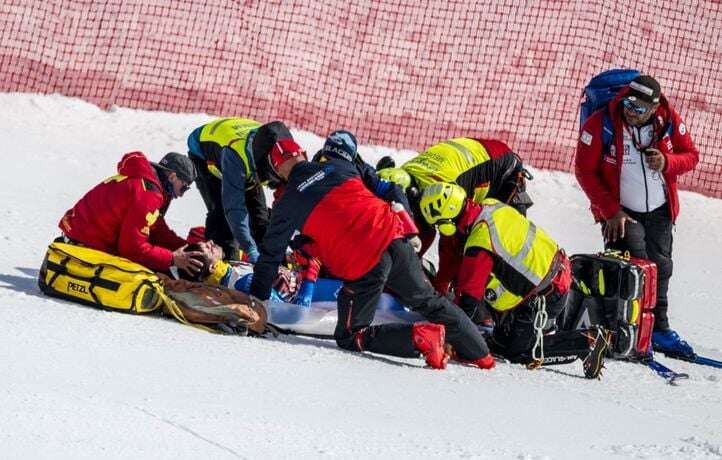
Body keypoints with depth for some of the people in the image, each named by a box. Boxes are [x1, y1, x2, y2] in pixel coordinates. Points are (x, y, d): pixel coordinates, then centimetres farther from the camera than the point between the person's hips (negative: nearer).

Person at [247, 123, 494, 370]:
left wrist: (257, 300, 20)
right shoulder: (339, 166, 16)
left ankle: (420, 338, -13)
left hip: (360, 265, -5)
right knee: (428, 302, 27)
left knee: (350, 338, 7)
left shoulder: (287, 204, 6)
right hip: (393, 238, 5)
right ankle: (480, 354, 27)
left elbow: (271, 254, 11)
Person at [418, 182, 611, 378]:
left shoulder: (480, 242, -25)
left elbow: (469, 297, -19)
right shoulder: (490, 206, 0)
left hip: (545, 294, -9)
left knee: (517, 352, -4)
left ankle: (588, 341, -4)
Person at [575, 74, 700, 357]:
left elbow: (691, 156, 4)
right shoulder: (601, 124, -18)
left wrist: (667, 162, -20)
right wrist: (611, 211, -14)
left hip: (659, 211, 4)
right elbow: (585, 171, -11)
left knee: (660, 267, 9)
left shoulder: (669, 121, -8)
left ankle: (659, 329, 22)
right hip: (621, 212, -4)